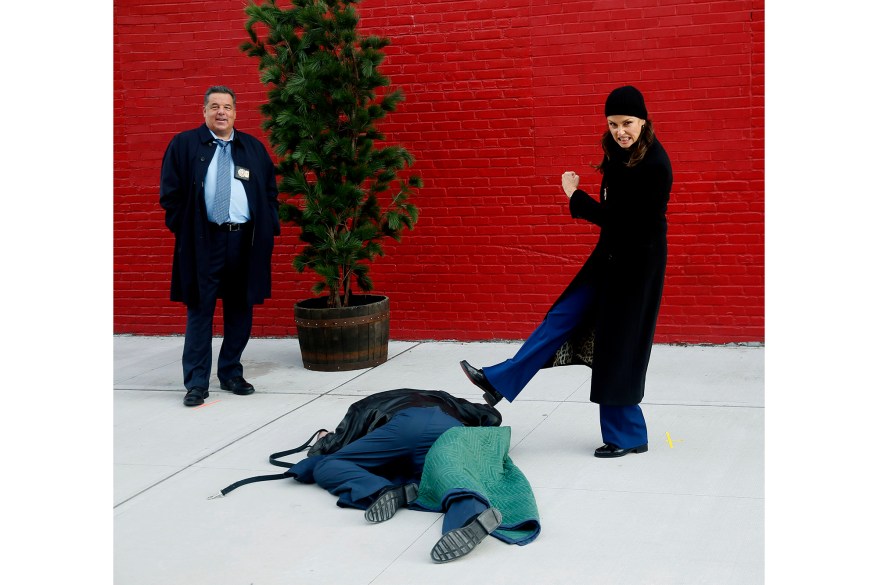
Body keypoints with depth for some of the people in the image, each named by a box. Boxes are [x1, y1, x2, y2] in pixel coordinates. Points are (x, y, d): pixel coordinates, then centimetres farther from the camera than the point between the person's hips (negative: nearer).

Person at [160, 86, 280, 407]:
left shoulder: (254, 148, 11)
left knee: (240, 310, 8)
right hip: (202, 241, -3)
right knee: (200, 310, -1)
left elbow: (270, 192, 15)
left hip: (245, 240, 3)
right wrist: (182, 228, -2)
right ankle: (196, 382, 4)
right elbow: (170, 192, 3)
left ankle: (231, 374, 21)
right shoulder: (184, 145, 3)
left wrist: (269, 227, 5)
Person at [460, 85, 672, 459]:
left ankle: (627, 435, 16)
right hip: (612, 253, 8)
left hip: (637, 263, -8)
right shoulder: (621, 151, 3)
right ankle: (501, 382, 16)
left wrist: (576, 197, -16)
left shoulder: (654, 165, -23)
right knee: (564, 315, 10)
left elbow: (622, 221, -23)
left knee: (620, 343, 1)